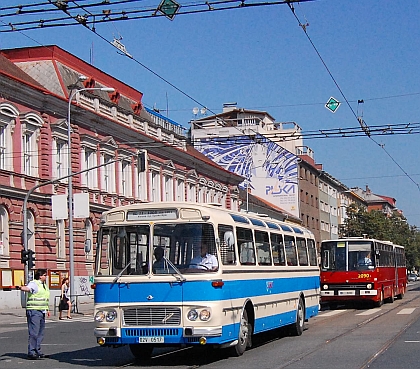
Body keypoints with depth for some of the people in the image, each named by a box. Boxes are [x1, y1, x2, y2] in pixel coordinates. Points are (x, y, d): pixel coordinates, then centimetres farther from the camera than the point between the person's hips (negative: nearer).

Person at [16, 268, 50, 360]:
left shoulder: (44, 285, 19)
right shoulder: (34, 283, -9)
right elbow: (27, 288, -31)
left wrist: (47, 309, 27)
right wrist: (21, 287, -53)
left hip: (42, 311, 9)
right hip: (34, 311, -9)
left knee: (40, 333, 11)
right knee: (34, 333, -10)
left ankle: (38, 351, 19)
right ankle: (31, 353, -7)